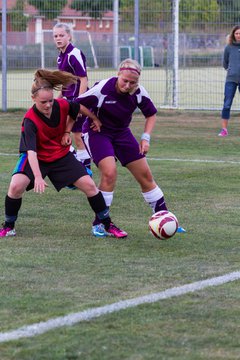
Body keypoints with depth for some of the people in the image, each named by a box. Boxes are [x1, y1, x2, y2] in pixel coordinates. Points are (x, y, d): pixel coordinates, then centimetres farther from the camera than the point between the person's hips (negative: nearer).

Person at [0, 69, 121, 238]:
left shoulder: (62, 105, -19)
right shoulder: (30, 120, -31)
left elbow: (79, 107, 6)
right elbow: (31, 151, -40)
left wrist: (95, 119, 17)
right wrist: (37, 176, -50)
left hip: (62, 156, 4)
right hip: (37, 159, -4)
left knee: (89, 185, -5)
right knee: (16, 186, -26)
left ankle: (107, 224, 12)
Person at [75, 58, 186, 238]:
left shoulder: (139, 92, -15)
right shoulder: (102, 89, -29)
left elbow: (151, 114, 4)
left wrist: (146, 137, -9)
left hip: (122, 133, 5)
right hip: (97, 133, -5)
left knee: (145, 174, 5)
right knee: (110, 172, -25)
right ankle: (99, 223, -11)